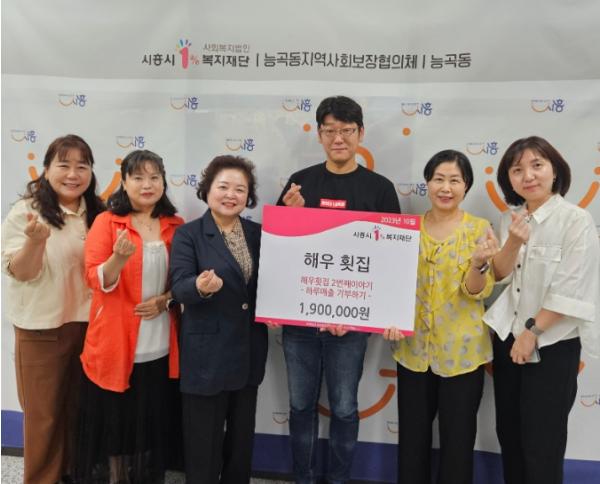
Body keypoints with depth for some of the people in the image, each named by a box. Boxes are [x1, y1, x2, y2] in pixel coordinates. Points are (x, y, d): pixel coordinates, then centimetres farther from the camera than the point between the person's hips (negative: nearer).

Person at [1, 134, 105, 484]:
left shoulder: (98, 214, 3)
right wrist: (36, 240, -32)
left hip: (88, 325, 4)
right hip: (42, 330, -4)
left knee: (81, 409, 19)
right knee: (44, 413, 11)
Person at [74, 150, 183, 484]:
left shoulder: (176, 226, 5)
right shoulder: (107, 222, -3)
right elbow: (96, 280, -10)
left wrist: (165, 299, -8)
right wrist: (118, 259, -29)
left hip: (160, 346, 3)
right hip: (115, 343, -2)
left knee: (152, 422, 13)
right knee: (113, 420, 9)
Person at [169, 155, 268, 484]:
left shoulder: (258, 233, 6)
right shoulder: (188, 234, -6)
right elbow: (179, 287, -17)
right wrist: (200, 287, -37)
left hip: (249, 351, 5)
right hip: (207, 353, -4)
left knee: (242, 437, 19)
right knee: (204, 440, 8)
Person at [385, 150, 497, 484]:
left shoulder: (479, 228, -5)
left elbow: (477, 292, -12)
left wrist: (479, 263, -31)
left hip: (461, 349, -2)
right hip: (414, 347, 3)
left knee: (457, 437, 11)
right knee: (412, 434, 15)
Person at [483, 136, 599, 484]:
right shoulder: (511, 219, 5)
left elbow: (570, 291, -16)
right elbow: (499, 275, 1)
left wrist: (533, 332, -12)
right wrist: (513, 243, -16)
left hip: (553, 345, -5)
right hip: (507, 338, 6)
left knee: (541, 443, 5)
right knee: (508, 434, 16)